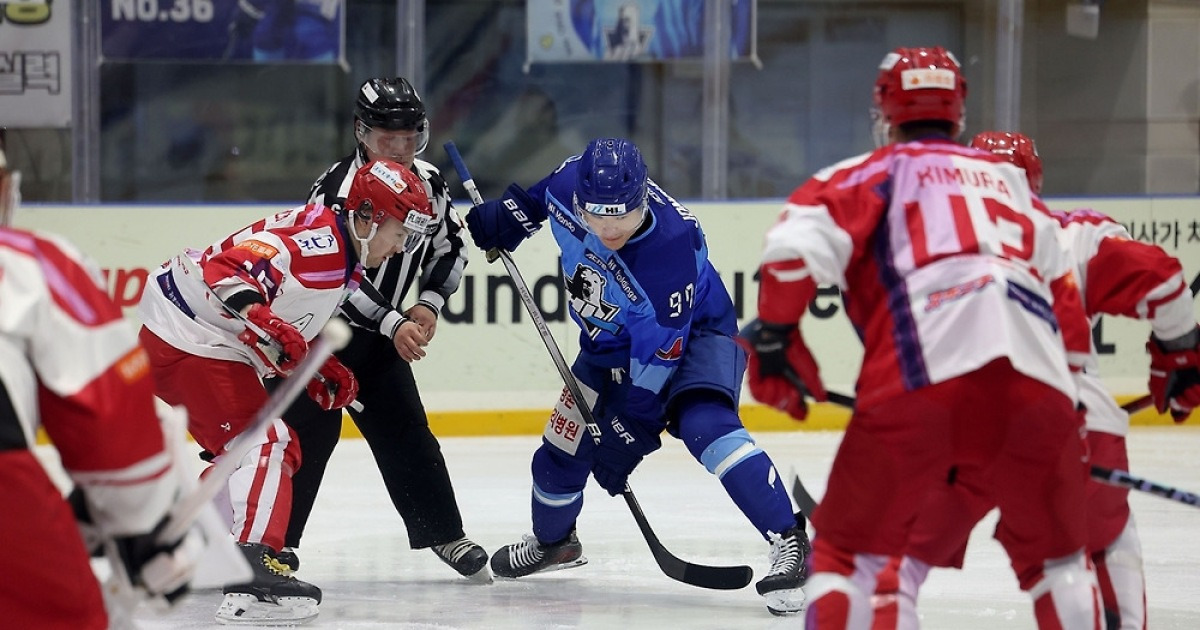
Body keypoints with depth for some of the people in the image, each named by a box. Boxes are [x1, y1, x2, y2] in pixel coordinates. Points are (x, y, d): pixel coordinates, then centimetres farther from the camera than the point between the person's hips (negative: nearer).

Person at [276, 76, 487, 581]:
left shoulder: (428, 184, -1)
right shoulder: (338, 189, -23)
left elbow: (450, 248, 12)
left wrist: (429, 303, -4)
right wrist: (394, 324, -33)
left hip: (382, 334, 6)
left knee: (406, 432, 5)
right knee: (310, 428, -12)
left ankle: (445, 534, 12)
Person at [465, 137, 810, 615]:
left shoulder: (671, 250, -40)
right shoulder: (572, 180, -26)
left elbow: (655, 364, -31)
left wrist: (625, 436, -26)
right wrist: (509, 214, 1)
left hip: (692, 333, -6)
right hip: (610, 342, 6)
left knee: (705, 425, -33)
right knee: (562, 450, 12)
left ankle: (789, 543, -33)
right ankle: (552, 541, 44)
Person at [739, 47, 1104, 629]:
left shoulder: (873, 173, 19)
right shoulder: (1008, 181, 33)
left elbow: (799, 240, -1)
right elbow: (1066, 302, 33)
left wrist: (773, 336, 8)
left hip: (919, 383, -3)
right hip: (1036, 385, 3)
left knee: (847, 551, 11)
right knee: (1056, 558, 22)